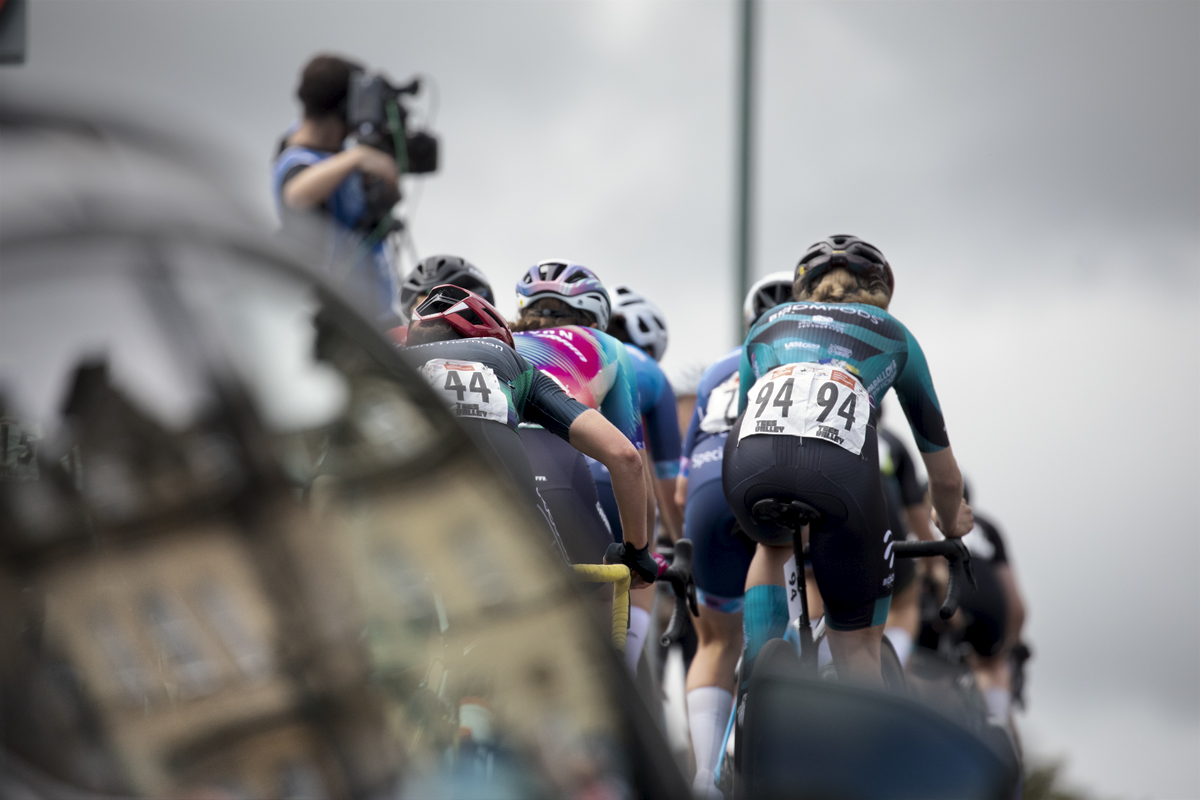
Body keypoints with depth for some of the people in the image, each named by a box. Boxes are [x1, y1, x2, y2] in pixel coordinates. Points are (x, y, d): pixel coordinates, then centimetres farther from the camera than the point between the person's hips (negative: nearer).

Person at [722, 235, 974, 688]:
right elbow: (944, 475, 41)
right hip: (841, 466, -2)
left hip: (752, 463, 2)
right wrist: (952, 524, 62)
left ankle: (759, 666, 18)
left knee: (774, 544, 37)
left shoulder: (769, 324, 37)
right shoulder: (893, 335, 34)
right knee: (857, 645, 14)